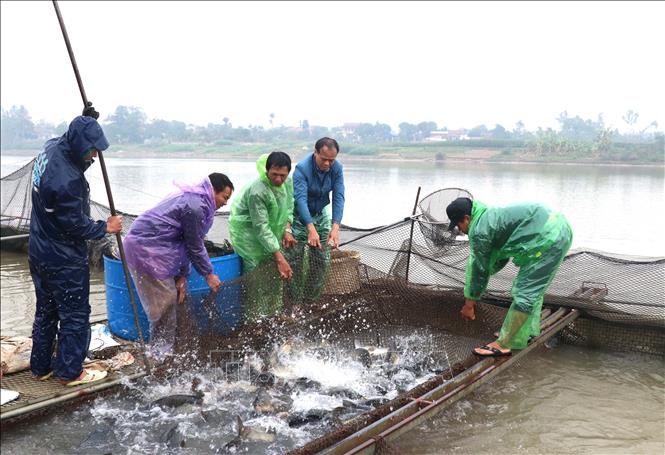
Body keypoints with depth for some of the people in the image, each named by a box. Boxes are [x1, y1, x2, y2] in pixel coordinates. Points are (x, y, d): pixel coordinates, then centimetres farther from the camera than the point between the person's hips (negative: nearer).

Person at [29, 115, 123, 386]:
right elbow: (75, 225, -22)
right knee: (75, 314, 5)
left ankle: (41, 367, 32)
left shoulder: (52, 147, -3)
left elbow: (79, 163, 16)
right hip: (64, 260, -9)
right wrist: (105, 227, -4)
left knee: (46, 311, 19)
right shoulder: (66, 180, -30)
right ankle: (70, 372, 17)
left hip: (40, 253, 10)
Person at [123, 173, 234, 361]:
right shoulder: (195, 207, -21)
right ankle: (161, 353, 8)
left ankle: (161, 350, 26)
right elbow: (195, 246, -14)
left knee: (170, 297, 15)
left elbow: (185, 242, 13)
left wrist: (182, 276, 11)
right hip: (146, 248, -11)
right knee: (164, 301, -4)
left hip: (144, 243, 11)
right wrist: (208, 274, -2)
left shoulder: (193, 199, 12)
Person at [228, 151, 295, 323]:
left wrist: (287, 230, -11)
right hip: (248, 231, -7)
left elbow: (289, 207, 7)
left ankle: (274, 312, 25)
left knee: (275, 272, 10)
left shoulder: (288, 182, -10)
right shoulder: (257, 191, -33)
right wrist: (279, 258, -32)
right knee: (256, 272, -11)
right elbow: (261, 227, -32)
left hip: (271, 229, 8)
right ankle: (252, 319, 2)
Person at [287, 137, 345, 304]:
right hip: (300, 216, -4)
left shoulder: (337, 168, -14)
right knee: (297, 261, -7)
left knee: (322, 260, 5)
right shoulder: (302, 168, -28)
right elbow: (301, 199, -37)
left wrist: (335, 227, -34)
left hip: (321, 214, 5)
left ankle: (313, 299, 19)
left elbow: (338, 198, -20)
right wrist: (311, 229, -48)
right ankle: (295, 302, 5)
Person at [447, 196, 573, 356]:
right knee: (533, 287, 22)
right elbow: (500, 258, 27)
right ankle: (528, 331, 33)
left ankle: (503, 344, -1)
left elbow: (480, 270, -2)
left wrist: (469, 303, 11)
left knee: (525, 292, -6)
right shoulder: (491, 216, 21)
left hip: (549, 238, -11)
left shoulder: (478, 231, -9)